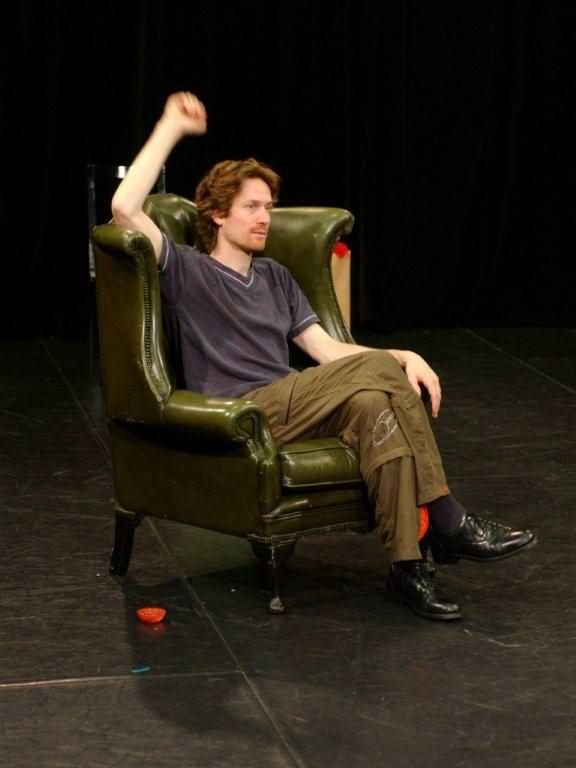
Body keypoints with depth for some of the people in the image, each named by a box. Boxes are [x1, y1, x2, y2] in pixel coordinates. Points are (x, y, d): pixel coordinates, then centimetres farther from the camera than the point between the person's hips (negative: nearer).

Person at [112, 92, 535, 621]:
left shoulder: (275, 278, 26)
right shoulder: (188, 271, 6)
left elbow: (327, 349, 16)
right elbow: (125, 210, -11)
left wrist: (404, 356, -1)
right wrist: (170, 129, -7)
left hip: (291, 409, 6)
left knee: (373, 401, -29)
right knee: (375, 370, -26)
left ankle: (411, 562, -33)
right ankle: (446, 523, -25)